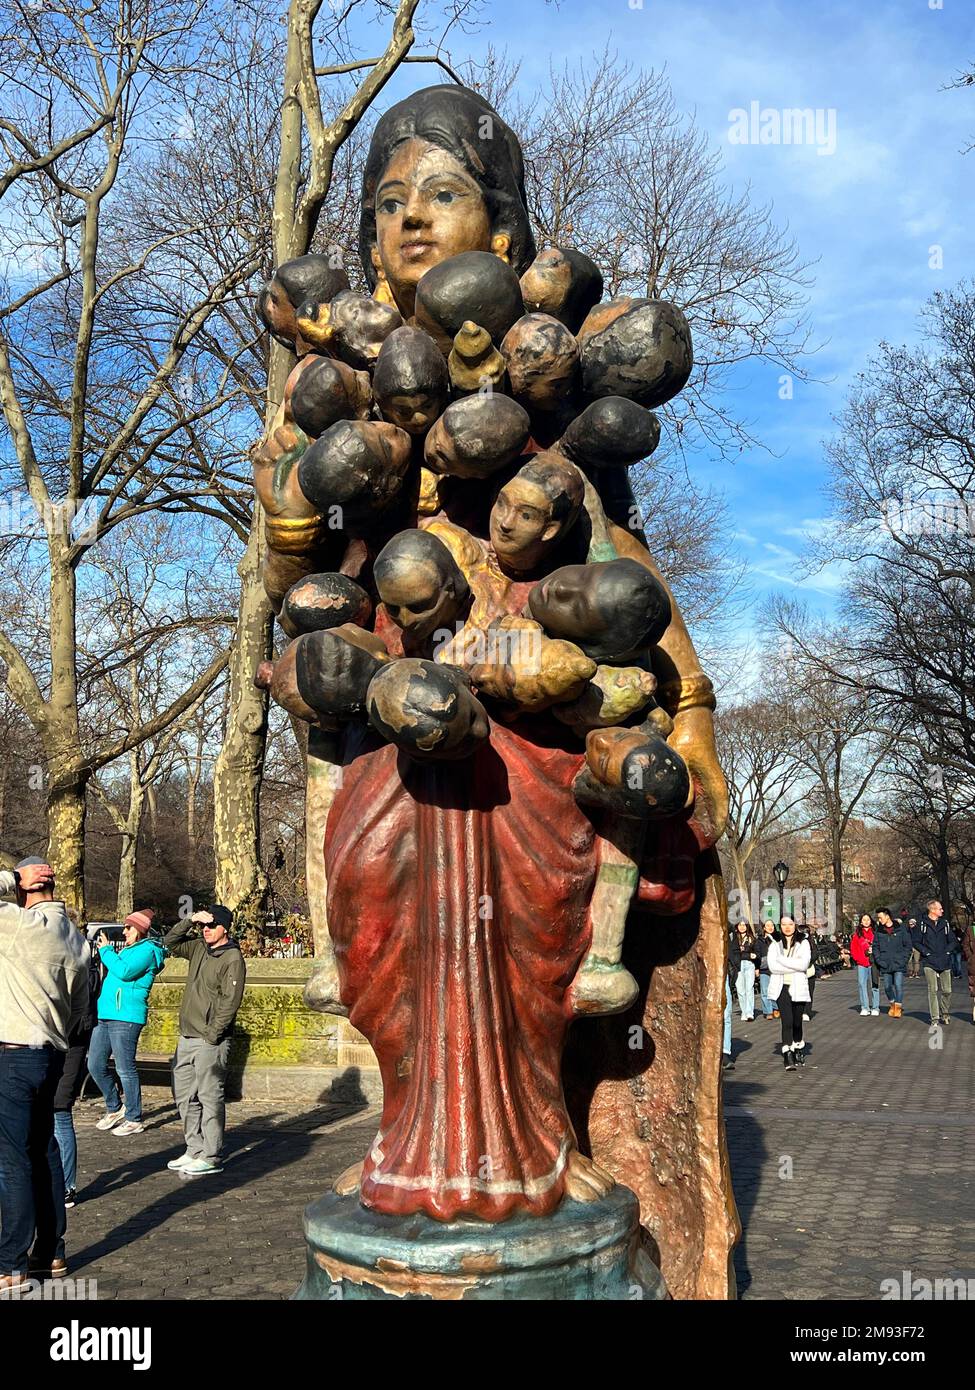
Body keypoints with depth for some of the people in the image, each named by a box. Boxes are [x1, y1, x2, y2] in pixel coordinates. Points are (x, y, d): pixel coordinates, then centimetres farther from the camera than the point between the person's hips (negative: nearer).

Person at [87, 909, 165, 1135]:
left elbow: (124, 971, -20)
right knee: (95, 1065, 11)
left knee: (125, 1069, -5)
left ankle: (134, 1120, 4)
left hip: (125, 1017, -10)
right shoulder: (127, 949, 22)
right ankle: (114, 1109, 26)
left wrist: (106, 951, -10)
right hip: (105, 1015, 10)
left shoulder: (147, 949, -7)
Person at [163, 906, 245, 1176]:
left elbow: (230, 1002, -16)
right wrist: (190, 921, 5)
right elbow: (170, 943, 19)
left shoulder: (233, 958, -11)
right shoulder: (199, 949, 11)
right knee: (184, 1096, 12)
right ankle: (195, 1150, 22)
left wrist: (211, 1035, -18)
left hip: (211, 1041, -8)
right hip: (187, 1037, 8)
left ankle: (211, 1157, 4)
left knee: (210, 1098, -3)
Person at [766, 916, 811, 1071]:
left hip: (798, 987, 1)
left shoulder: (803, 943, 5)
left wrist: (782, 959, -10)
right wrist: (794, 966, -10)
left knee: (797, 1022, 9)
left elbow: (804, 964, -10)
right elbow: (772, 966, -7)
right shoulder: (775, 943, 7)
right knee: (787, 1020, -13)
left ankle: (799, 1048, 35)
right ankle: (788, 1057, -12)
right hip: (782, 987, 0)